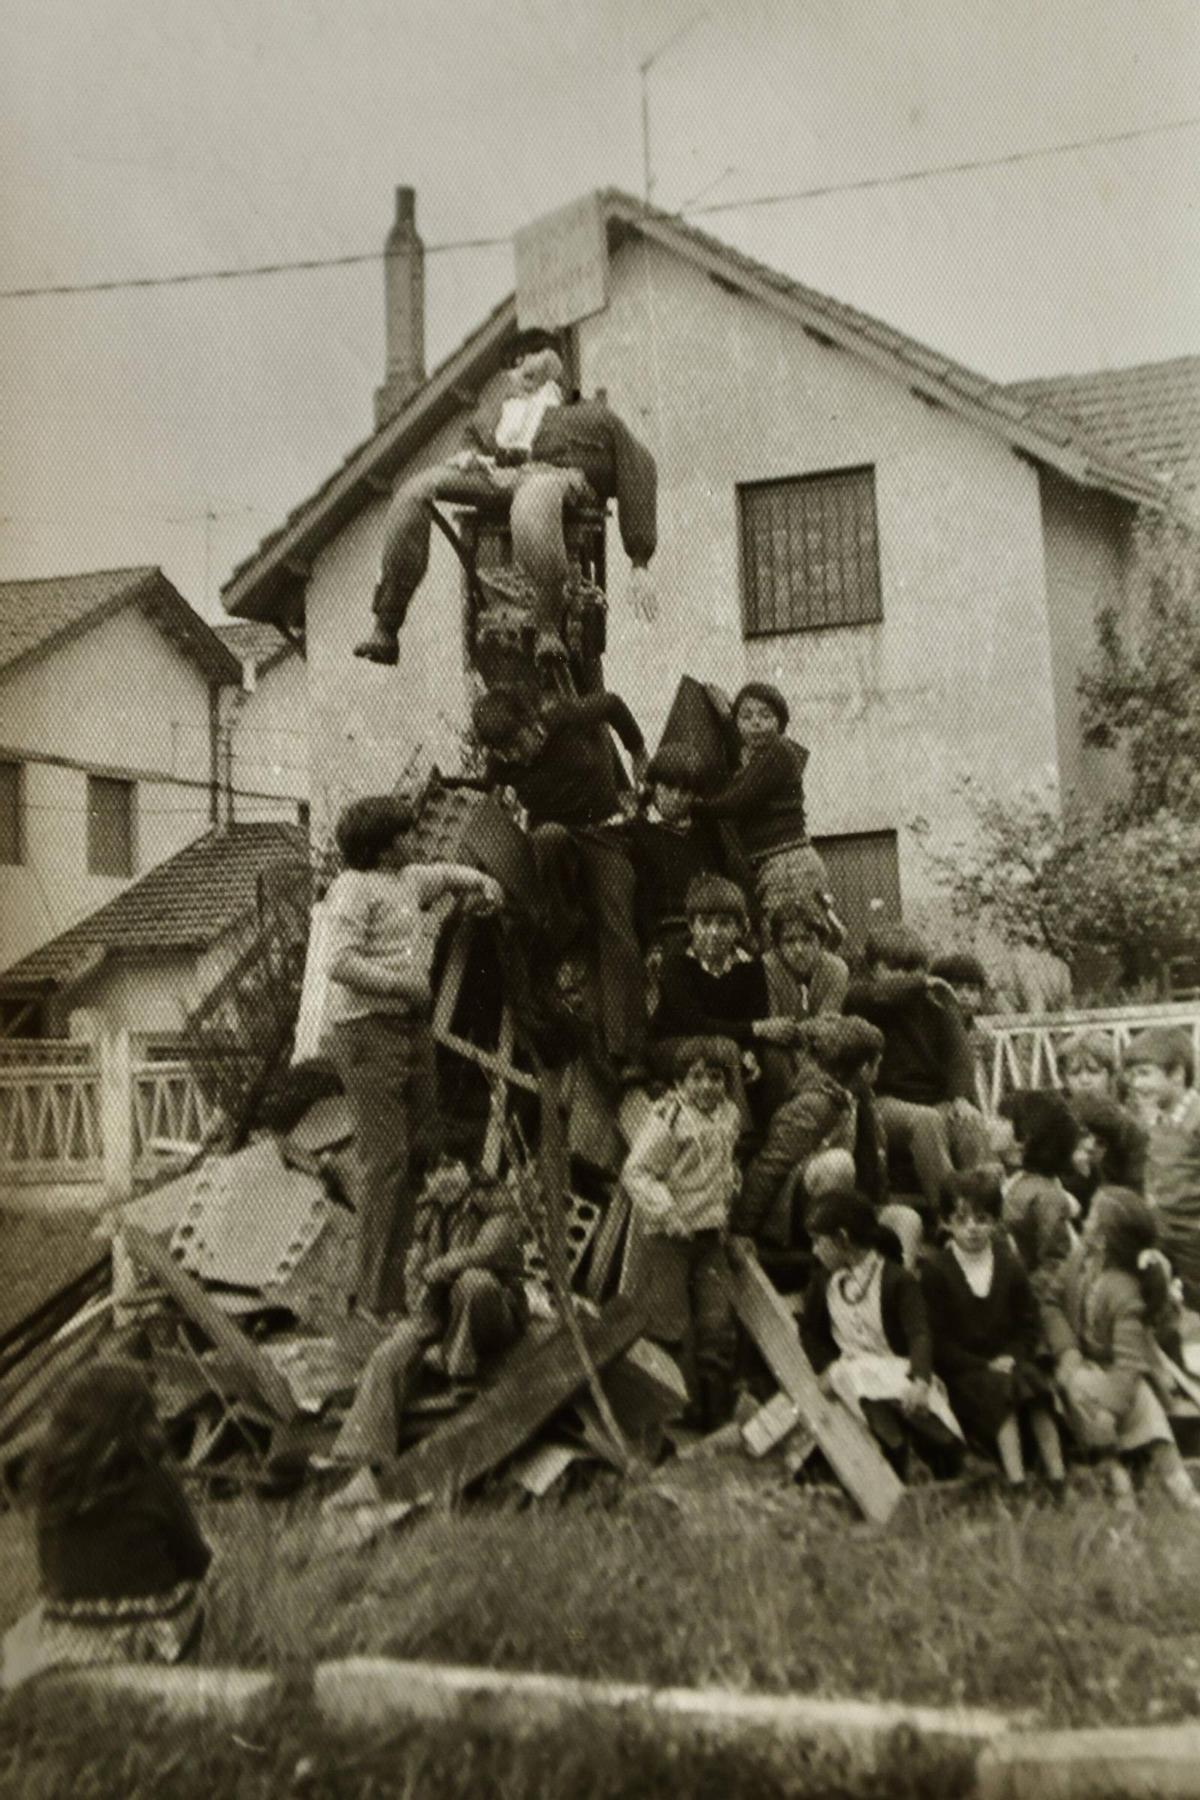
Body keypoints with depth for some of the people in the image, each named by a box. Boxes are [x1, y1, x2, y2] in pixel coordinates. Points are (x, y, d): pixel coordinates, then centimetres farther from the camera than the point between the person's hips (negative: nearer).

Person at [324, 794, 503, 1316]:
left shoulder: (405, 880, 18)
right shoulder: (353, 888, -10)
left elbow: (446, 873, 39)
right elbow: (340, 962, -21)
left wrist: (481, 881, 20)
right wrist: (400, 983, -17)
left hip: (411, 1027, 10)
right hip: (367, 1031, -9)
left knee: (421, 1150, 11)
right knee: (383, 1158, -11)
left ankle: (410, 1275, 22)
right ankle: (376, 1297, -5)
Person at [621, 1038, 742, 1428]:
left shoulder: (730, 1115, 6)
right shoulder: (667, 1118, -16)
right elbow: (635, 1172, -19)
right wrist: (667, 1212, -28)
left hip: (709, 1235, 6)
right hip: (665, 1237, -6)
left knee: (718, 1326, 7)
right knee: (670, 1330, 1)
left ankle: (716, 1418, 20)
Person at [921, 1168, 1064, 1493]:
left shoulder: (1010, 1265, 12)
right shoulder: (935, 1269, -1)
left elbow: (1030, 1324, 14)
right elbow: (936, 1339, -5)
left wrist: (1012, 1357, -5)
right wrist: (985, 1366, -13)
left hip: (1008, 1361, 3)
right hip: (961, 1371, -3)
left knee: (1036, 1383, -25)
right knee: (999, 1390, -31)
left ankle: (1058, 1478, -27)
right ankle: (1016, 1481, -35)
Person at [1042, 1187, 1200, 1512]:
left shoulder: (1126, 1293, -24)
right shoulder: (1081, 1257, -9)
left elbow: (1128, 1364, -27)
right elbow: (1052, 1302, -1)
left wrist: (1107, 1412, -33)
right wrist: (1067, 1350, -14)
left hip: (1113, 1371, -5)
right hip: (1082, 1364, 5)